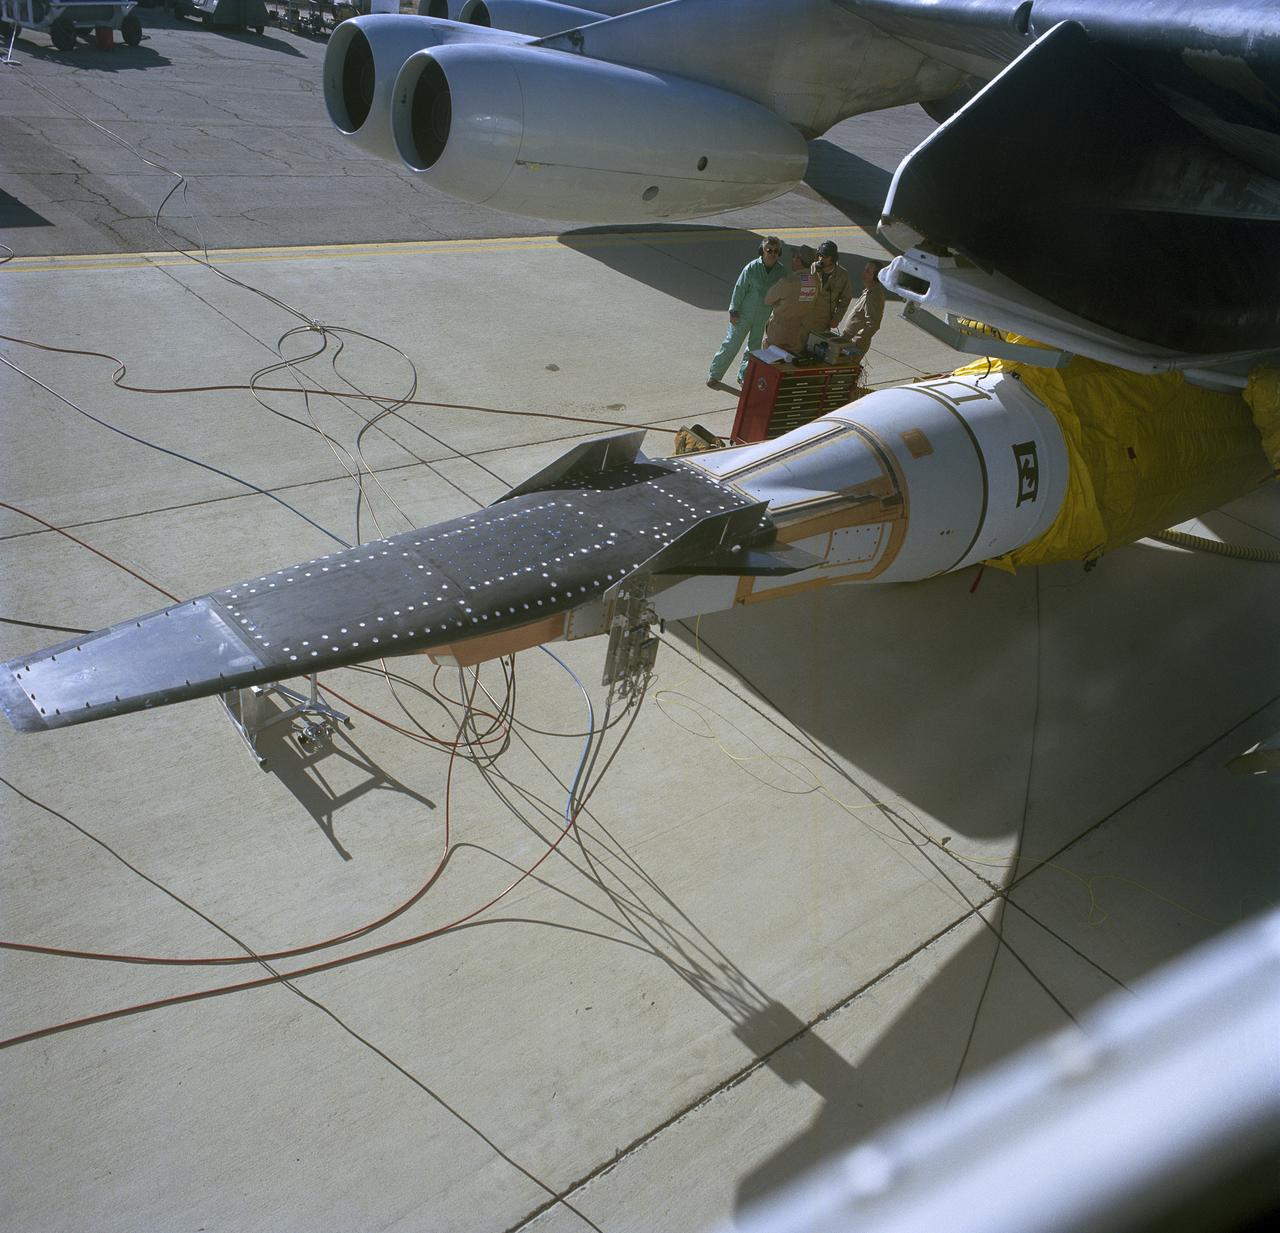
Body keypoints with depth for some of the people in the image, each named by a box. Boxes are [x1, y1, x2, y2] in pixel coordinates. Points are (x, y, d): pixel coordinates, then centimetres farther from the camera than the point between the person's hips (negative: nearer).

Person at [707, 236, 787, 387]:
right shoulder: (752, 268, -15)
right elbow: (739, 288, -9)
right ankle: (714, 375, 9)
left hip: (764, 317, 4)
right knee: (732, 343, -1)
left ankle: (743, 375, 29)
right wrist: (733, 310, -9)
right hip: (744, 313, -4)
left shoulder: (781, 271, -5)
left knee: (754, 346, 13)